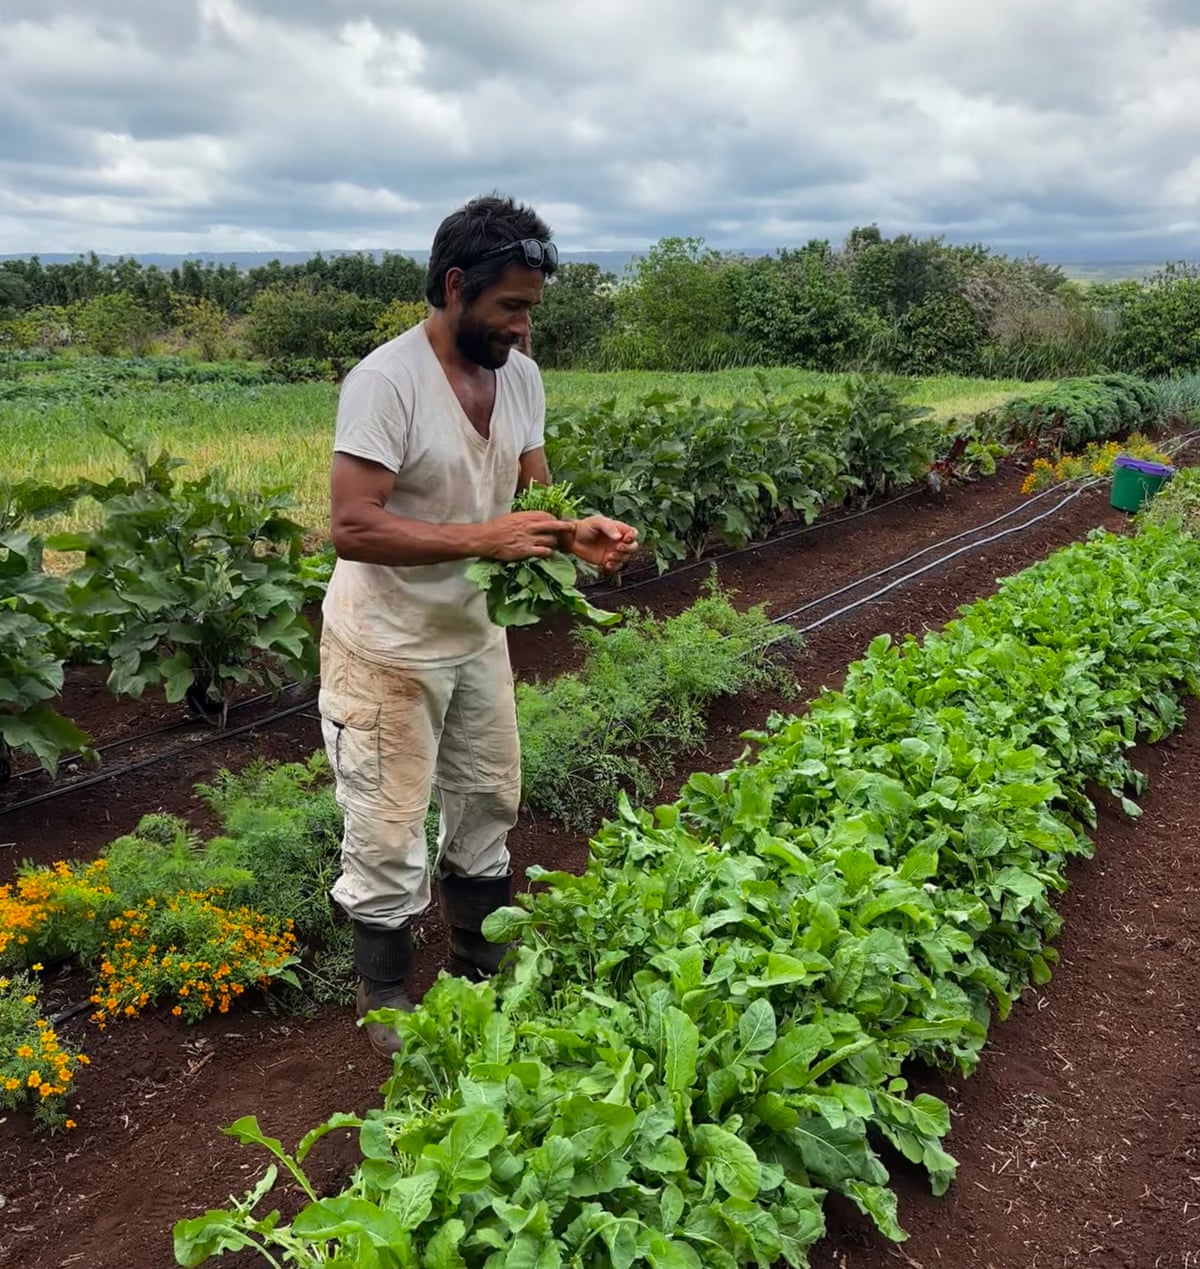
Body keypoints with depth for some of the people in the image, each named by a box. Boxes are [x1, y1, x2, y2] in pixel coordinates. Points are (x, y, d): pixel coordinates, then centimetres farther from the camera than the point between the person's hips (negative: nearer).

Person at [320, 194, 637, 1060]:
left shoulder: (519, 376, 0)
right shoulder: (386, 381, -23)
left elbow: (531, 492, 7)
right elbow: (352, 529, -27)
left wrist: (576, 531, -15)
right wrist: (481, 540, -33)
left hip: (476, 633, 8)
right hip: (388, 647, -7)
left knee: (489, 804, 18)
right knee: (390, 834, 4)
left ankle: (482, 973, 39)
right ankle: (388, 1005, 26)